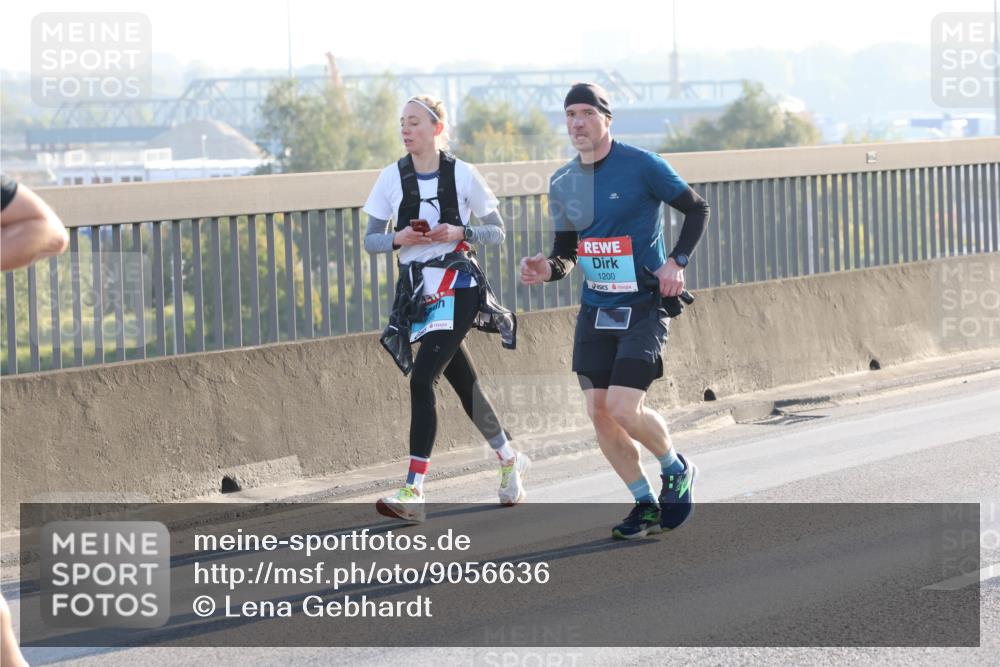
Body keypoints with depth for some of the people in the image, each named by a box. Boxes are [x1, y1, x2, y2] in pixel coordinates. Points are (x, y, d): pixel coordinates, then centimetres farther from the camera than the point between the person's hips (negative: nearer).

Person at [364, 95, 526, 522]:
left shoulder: (462, 175, -3)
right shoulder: (392, 178, 5)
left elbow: (496, 231, 4)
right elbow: (370, 239, 9)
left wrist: (459, 233, -14)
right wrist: (397, 239, -12)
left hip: (456, 283, -5)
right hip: (415, 286, 5)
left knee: (422, 379, -18)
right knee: (463, 382, 12)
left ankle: (413, 491, -21)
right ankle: (509, 459, 35)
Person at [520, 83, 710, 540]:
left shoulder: (642, 166, -10)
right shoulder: (562, 183, 7)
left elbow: (697, 209, 0)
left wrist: (677, 262, -12)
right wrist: (548, 269, -7)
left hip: (644, 308, -6)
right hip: (595, 310, 6)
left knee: (623, 408, -16)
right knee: (599, 413, 1)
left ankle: (676, 470, 13)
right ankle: (646, 505, 17)